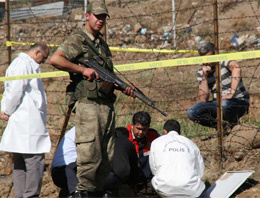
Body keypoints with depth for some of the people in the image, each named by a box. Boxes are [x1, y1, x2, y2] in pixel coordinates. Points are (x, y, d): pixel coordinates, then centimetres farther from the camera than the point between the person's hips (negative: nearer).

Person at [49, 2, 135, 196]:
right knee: (90, 155, -10)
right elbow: (55, 59, -17)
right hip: (89, 105, -8)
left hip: (107, 106, 8)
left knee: (107, 156, 8)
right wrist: (83, 69, -17)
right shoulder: (78, 40, -3)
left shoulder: (103, 44, 22)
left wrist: (124, 87, 12)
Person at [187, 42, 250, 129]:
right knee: (191, 112, -15)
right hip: (218, 104, 5)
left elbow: (237, 68, -35)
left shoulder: (223, 61, -9)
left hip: (239, 102, -5)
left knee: (224, 104, -40)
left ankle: (233, 123, -7)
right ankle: (223, 124, -9)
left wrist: (232, 93, -40)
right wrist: (204, 77, -12)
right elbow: (203, 100, -3)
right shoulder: (201, 72, 5)